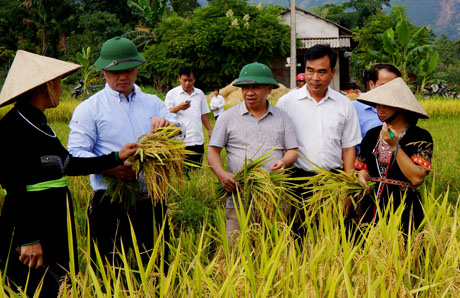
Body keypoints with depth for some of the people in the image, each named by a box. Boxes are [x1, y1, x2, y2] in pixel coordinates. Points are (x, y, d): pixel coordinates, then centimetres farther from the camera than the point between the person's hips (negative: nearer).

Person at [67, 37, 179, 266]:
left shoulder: (152, 103, 16)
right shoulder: (89, 108, 4)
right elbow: (76, 152, -7)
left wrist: (167, 125, -18)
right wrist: (110, 167, -24)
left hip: (151, 202, 3)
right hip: (109, 206, -3)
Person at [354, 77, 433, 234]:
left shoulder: (421, 137, -5)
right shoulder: (372, 135, 10)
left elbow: (417, 178, -16)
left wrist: (394, 146, -16)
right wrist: (362, 180, -5)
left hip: (403, 209, -4)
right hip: (371, 208, 4)